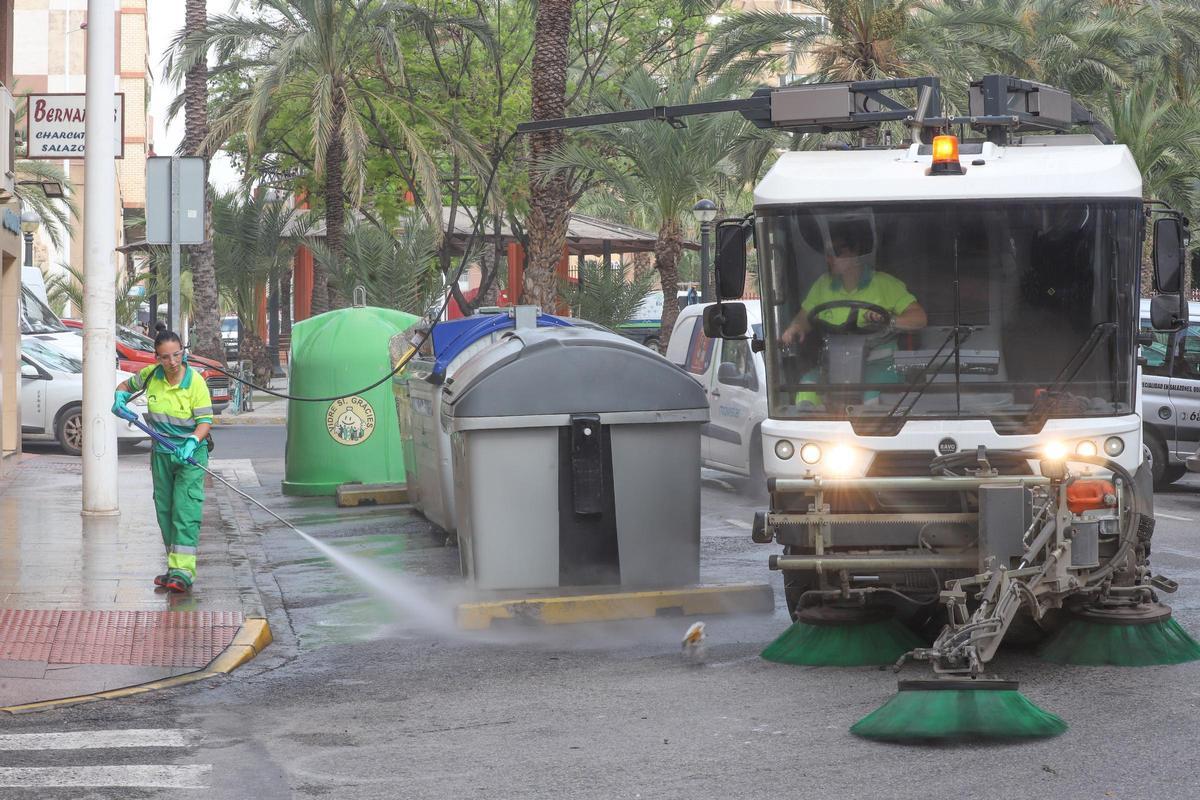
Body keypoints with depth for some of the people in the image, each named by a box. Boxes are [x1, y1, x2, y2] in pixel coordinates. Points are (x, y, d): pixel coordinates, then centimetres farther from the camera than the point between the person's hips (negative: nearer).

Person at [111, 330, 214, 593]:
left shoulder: (195, 381, -15)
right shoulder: (151, 375, -2)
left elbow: (205, 421, -14)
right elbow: (127, 385, 18)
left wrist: (193, 442, -32)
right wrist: (119, 398, -3)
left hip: (191, 453, -5)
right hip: (161, 453, 5)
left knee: (186, 509, -15)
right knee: (164, 511, 10)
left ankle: (183, 572, -20)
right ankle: (174, 567, 21)